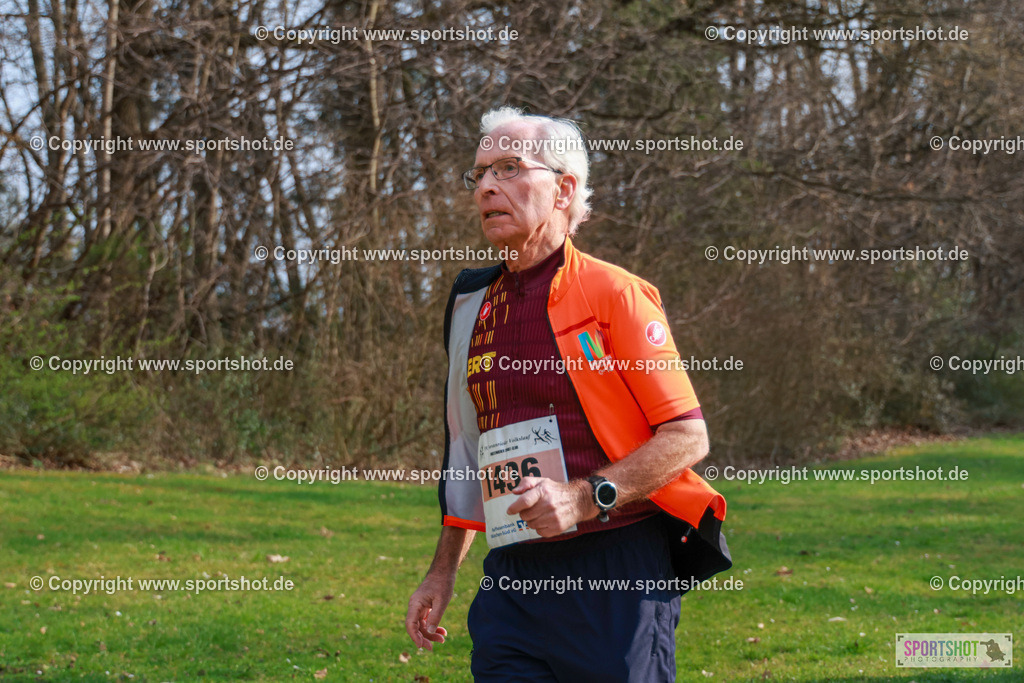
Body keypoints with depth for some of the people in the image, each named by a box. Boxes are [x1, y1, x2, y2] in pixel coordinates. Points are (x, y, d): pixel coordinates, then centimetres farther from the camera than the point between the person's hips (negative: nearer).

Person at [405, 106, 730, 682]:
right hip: (514, 577, 5)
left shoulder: (613, 294, -5)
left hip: (616, 571, -5)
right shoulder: (473, 306, 14)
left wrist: (586, 497, -20)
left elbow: (688, 436, -9)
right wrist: (442, 572, 23)